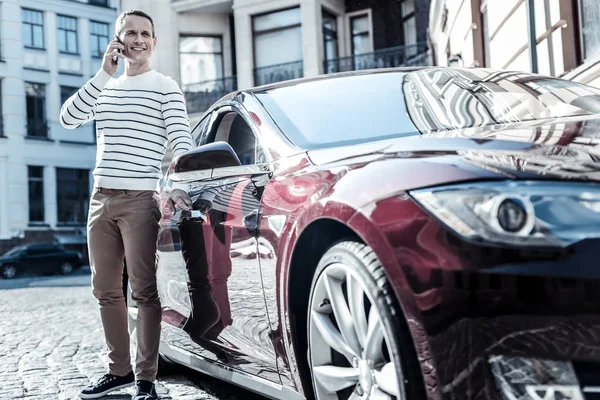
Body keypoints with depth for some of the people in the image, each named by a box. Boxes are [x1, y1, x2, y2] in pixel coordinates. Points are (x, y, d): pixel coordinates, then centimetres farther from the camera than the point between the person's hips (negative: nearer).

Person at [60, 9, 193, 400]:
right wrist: (104, 74, -6)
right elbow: (69, 118, 1)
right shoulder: (104, 88, 17)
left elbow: (182, 140, -8)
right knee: (106, 291, 10)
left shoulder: (165, 87, 1)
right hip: (102, 199, 6)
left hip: (141, 200, -6)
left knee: (145, 291, -4)